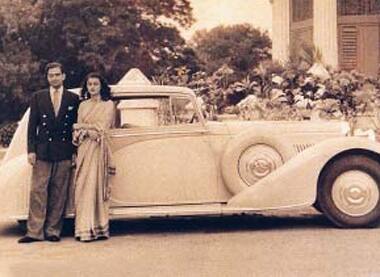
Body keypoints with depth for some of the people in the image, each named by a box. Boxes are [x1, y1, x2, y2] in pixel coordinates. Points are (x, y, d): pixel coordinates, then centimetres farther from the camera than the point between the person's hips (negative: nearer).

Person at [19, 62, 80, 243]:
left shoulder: (73, 99, 8)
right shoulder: (38, 97, 10)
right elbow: (32, 126, 7)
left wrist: (75, 151, 2)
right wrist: (31, 150, -2)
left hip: (64, 153, 0)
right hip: (42, 152, 1)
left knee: (59, 193, 1)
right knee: (38, 191, -3)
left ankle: (53, 231, 8)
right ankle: (35, 231, 1)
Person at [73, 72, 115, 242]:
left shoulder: (108, 104, 3)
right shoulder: (83, 105, 16)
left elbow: (102, 127, -7)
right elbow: (77, 131, 12)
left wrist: (81, 126, 0)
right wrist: (88, 131, -9)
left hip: (98, 149, -4)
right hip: (84, 149, 4)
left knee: (95, 185, -7)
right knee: (82, 187, -1)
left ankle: (97, 229, -5)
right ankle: (84, 229, 0)